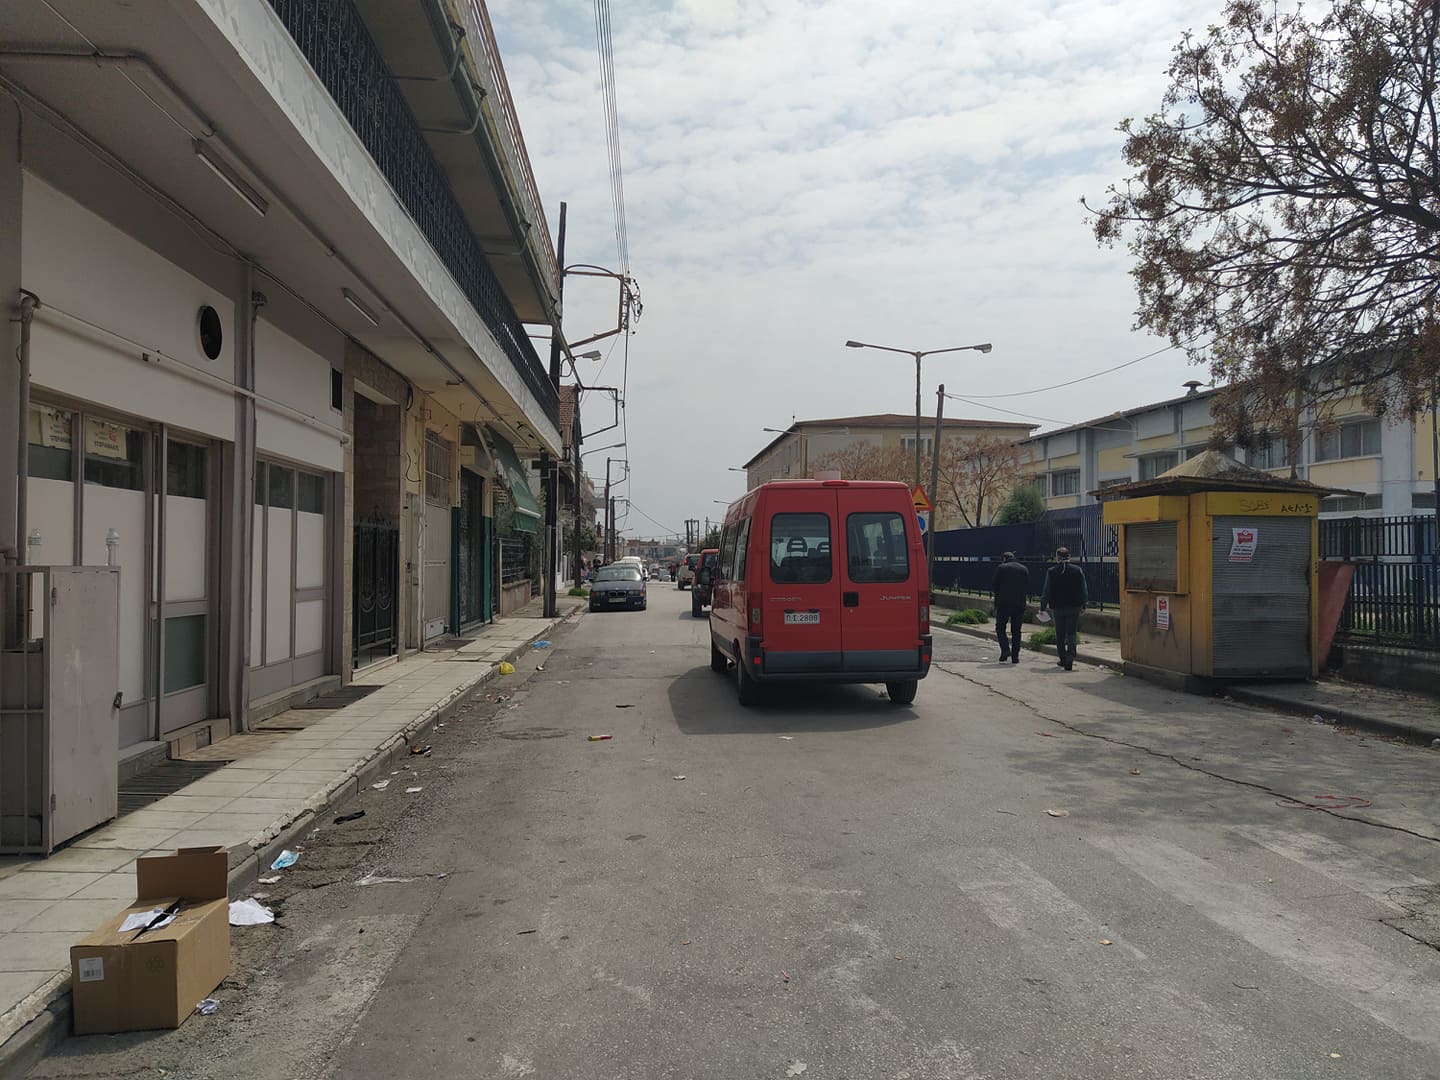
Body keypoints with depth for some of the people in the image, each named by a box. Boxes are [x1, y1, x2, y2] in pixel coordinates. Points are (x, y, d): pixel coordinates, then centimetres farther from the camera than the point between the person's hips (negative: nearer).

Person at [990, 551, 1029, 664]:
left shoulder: (1001, 568, -4)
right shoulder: (1024, 569, 7)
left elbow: (994, 586, -6)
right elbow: (1027, 588, 7)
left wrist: (994, 592, 15)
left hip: (1003, 603, -3)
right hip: (1019, 604, 3)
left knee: (1000, 628, 8)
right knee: (1016, 631, 9)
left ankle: (1005, 649, -11)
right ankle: (1015, 656, 8)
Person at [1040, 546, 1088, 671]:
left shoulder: (1051, 572, -6)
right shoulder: (1078, 570, -2)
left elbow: (1047, 591, -5)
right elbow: (1084, 590, 3)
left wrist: (1043, 607, 4)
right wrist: (1083, 605, 14)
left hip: (1058, 608, -1)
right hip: (1074, 607, 1)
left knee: (1059, 636, 13)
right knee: (1071, 634, 5)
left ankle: (1063, 659, 19)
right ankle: (1070, 657, -15)